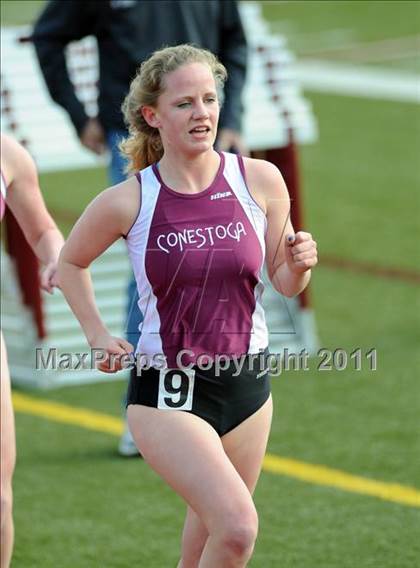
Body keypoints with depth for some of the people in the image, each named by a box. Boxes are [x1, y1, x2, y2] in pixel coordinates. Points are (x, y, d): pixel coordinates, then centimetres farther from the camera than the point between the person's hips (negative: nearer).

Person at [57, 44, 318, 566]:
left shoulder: (260, 181, -4)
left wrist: (300, 265, -14)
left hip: (247, 384, 4)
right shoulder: (127, 202, -10)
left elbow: (284, 281, 7)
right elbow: (71, 262, 10)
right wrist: (97, 335, 0)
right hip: (167, 392, -4)